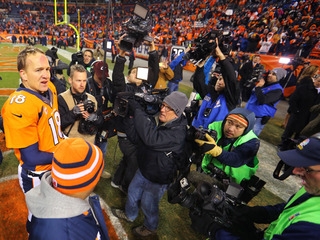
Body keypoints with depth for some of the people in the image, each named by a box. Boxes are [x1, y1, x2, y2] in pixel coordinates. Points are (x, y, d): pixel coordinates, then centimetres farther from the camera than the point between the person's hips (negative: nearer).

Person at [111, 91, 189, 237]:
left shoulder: (178, 133, -33)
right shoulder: (158, 120, -9)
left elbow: (151, 138, -47)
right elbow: (138, 135, -1)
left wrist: (137, 109, -42)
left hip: (158, 178, -7)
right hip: (144, 169, 7)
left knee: (148, 204, 16)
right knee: (133, 191, 27)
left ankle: (150, 228, 49)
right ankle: (129, 215, 58)